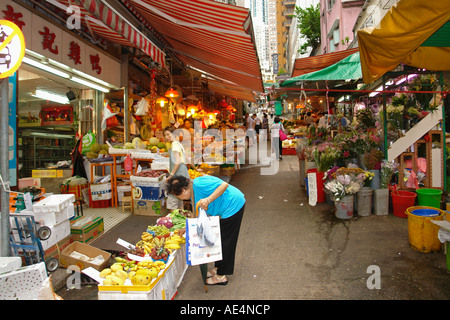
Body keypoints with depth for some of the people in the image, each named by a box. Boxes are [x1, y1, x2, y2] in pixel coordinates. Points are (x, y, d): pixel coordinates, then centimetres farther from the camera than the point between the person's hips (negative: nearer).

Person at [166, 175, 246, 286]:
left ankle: (221, 276, 13)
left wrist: (208, 200, -35)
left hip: (234, 205, -10)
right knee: (221, 240, 20)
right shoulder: (193, 192, 7)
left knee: (225, 242, -1)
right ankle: (218, 268, 36)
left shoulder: (199, 184, -25)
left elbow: (224, 185, -30)